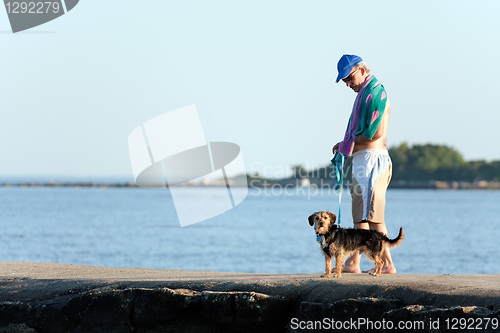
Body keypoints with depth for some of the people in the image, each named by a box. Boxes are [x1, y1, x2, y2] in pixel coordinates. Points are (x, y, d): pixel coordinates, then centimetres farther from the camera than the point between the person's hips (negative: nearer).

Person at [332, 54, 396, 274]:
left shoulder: (375, 92, -11)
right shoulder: (364, 93, 21)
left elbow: (374, 133, -19)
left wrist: (347, 143, -7)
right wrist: (345, 145, 5)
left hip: (371, 158, -11)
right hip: (362, 160, 11)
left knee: (372, 216, -12)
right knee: (360, 216, 11)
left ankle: (387, 264, -12)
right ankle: (352, 264, 14)